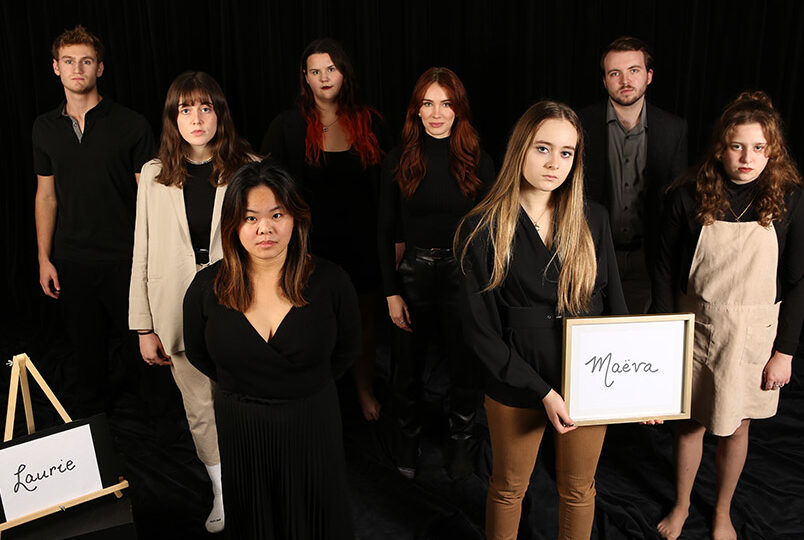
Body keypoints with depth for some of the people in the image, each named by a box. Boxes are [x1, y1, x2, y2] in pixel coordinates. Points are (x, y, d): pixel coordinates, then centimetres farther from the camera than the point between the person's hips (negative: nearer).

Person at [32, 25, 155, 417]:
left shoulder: (130, 125, -5)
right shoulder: (45, 128, 7)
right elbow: (46, 195, 12)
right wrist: (44, 259, 8)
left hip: (125, 259, -3)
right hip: (71, 263, 3)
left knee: (137, 341, 5)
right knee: (85, 351, 13)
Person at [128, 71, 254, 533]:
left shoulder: (248, 170, -5)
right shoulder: (155, 176, 1)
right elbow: (143, 254, 3)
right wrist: (144, 327, 2)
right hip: (182, 313, 2)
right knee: (200, 409, 14)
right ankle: (223, 494, 34)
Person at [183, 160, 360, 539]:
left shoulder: (330, 281, -16)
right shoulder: (206, 287, -13)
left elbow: (348, 348, 1)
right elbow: (197, 353, 6)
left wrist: (307, 386, 5)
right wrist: (242, 388, 8)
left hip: (311, 423, -1)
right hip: (238, 426, 1)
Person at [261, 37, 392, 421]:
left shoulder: (369, 123, 2)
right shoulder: (288, 127, -3)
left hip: (363, 242, 2)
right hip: (314, 243, -1)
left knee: (364, 318, 15)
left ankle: (364, 389, 36)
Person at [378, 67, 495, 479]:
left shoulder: (478, 162, -2)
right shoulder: (399, 161, -1)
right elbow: (385, 231, 1)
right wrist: (391, 292, -4)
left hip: (463, 274, 0)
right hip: (413, 273, 1)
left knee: (464, 366, 10)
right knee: (409, 367, 14)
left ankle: (459, 441, 34)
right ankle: (407, 437, 39)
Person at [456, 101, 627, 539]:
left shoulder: (592, 220, -2)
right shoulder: (483, 230, -12)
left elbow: (615, 306, 4)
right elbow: (480, 331, -11)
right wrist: (542, 391, -16)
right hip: (516, 387, -2)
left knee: (578, 489, 20)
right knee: (508, 487, 18)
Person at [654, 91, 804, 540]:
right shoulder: (688, 197, -10)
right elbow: (666, 272, -3)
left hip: (754, 334, 0)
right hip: (696, 329, 0)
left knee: (736, 427, 15)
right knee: (691, 423, 13)